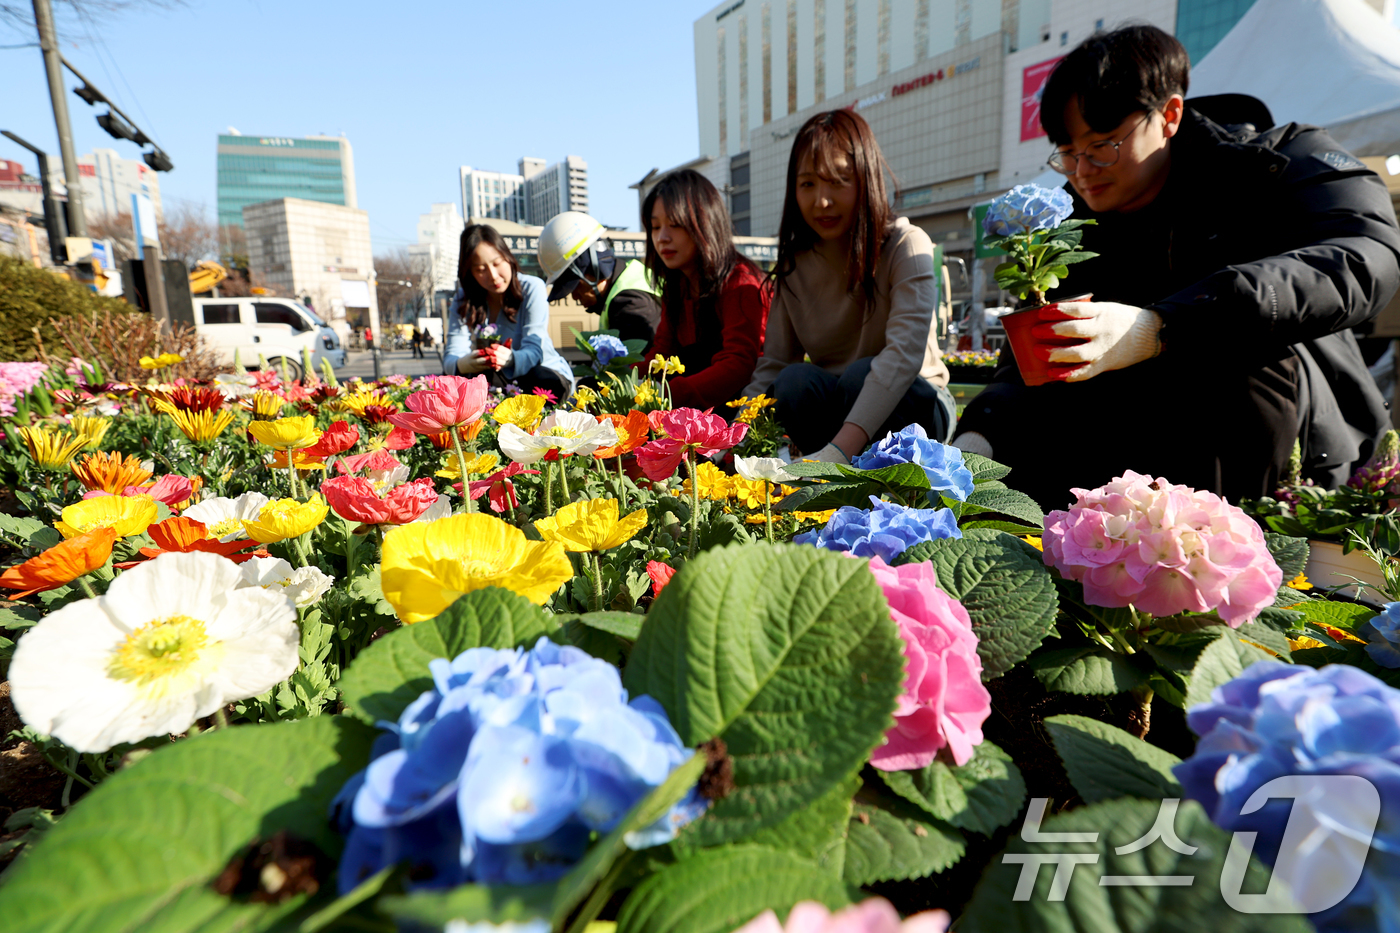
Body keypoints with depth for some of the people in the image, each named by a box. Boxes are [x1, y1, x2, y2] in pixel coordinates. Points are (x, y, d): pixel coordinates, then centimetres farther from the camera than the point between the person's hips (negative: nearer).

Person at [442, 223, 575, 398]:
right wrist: (465, 363, -44)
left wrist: (509, 358, -48)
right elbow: (450, 358, -16)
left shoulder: (532, 288, -12)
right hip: (500, 379, 2)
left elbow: (533, 351, -22)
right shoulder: (462, 300, -4)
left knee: (546, 382, -37)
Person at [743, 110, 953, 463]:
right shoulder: (794, 263, 0)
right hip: (835, 404, 3)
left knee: (860, 374, -34)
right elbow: (772, 365, -6)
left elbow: (905, 352, -31)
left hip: (912, 404, -2)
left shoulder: (907, 245, -14)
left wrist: (839, 449, -46)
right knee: (795, 381, -29)